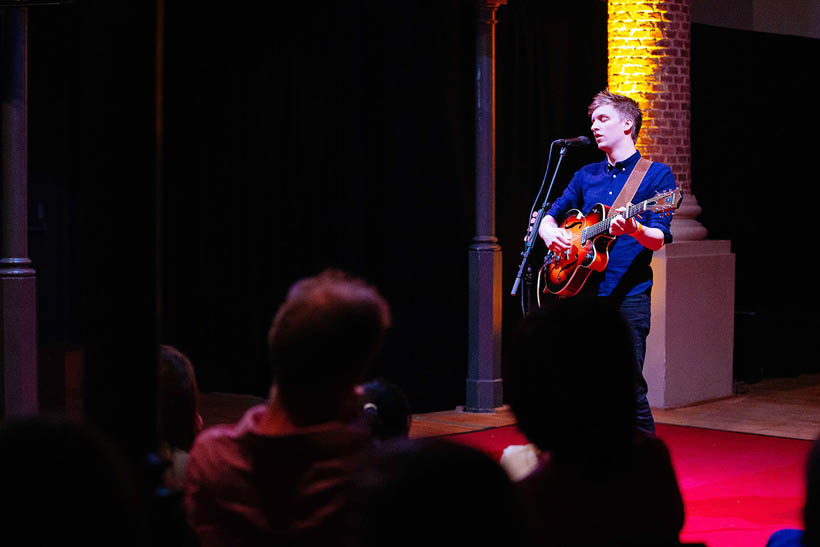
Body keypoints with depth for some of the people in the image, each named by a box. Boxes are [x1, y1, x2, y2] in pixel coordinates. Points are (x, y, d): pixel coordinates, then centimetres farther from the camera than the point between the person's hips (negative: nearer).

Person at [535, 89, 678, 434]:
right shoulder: (586, 176, 18)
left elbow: (659, 238, -7)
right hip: (581, 292, 5)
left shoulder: (657, 175, 2)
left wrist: (633, 230, -28)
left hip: (628, 296, -5)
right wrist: (550, 231, -2)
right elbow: (549, 217, 22)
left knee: (630, 389, -9)